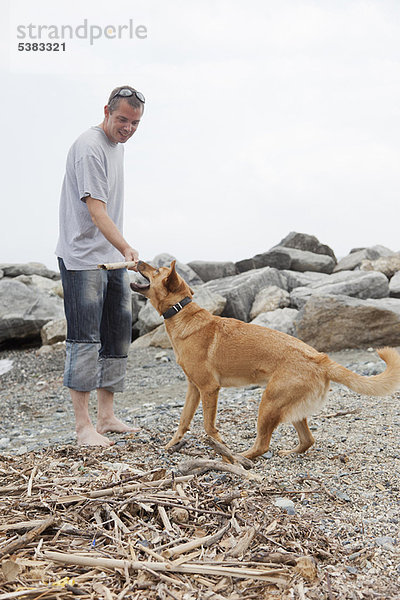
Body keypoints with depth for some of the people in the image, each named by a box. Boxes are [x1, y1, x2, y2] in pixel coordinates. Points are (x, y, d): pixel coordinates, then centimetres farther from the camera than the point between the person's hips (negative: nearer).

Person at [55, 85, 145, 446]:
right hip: (82, 257, -9)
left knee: (116, 339, 10)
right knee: (84, 339, -8)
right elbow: (96, 211, -24)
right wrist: (126, 248, -35)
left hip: (113, 258, 9)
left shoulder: (118, 145, 14)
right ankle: (83, 426, 0)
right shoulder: (90, 148, -15)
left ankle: (107, 417, 19)